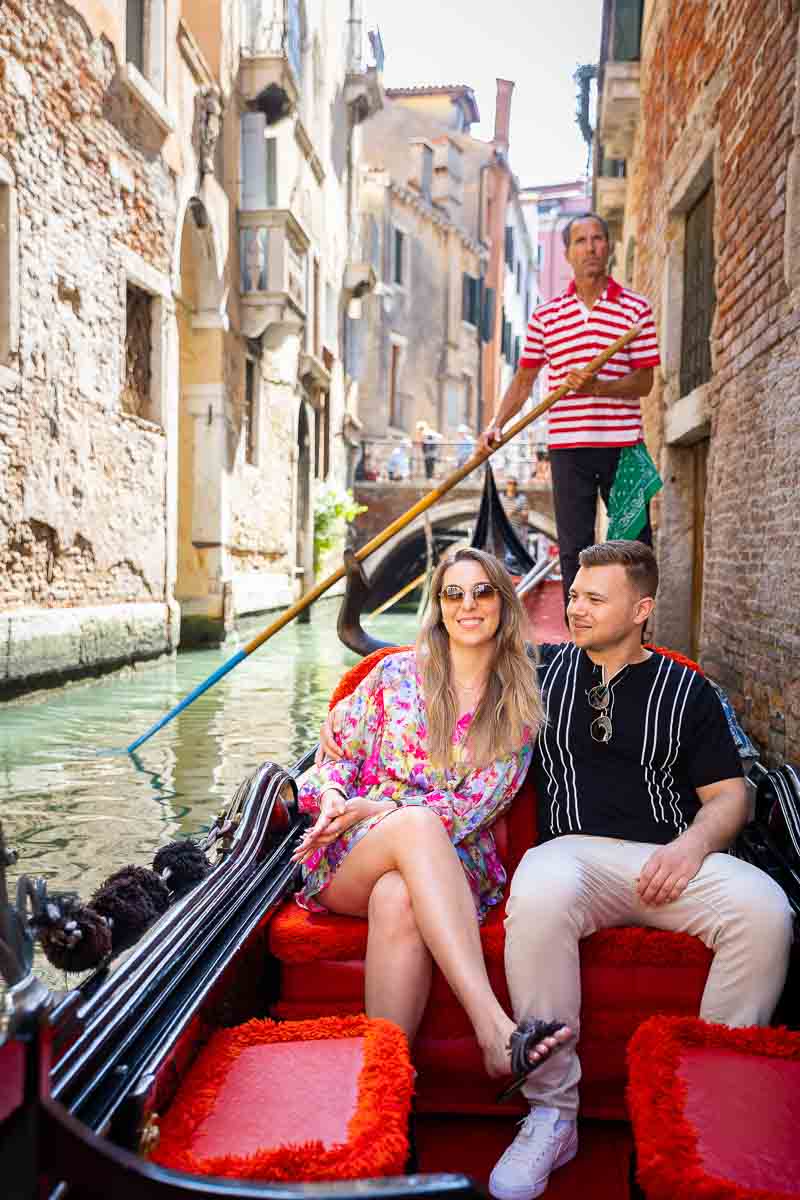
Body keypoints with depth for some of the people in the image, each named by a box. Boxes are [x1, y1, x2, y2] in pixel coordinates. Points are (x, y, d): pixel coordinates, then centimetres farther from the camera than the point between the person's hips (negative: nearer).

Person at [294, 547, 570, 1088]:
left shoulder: (520, 706, 6)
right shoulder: (396, 673, 9)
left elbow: (476, 805, -3)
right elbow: (338, 754, 12)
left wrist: (377, 809, -13)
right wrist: (332, 798, -12)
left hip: (453, 860, 0)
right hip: (349, 862, 1)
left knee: (398, 898, -39)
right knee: (417, 823, -37)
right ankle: (493, 1026, -46)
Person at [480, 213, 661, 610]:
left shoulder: (635, 308, 4)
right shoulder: (545, 314, 9)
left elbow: (644, 381, -2)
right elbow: (524, 379, 11)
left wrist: (597, 387, -19)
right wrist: (497, 424, -3)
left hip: (624, 443, -1)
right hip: (568, 445, 1)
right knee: (574, 550, 4)